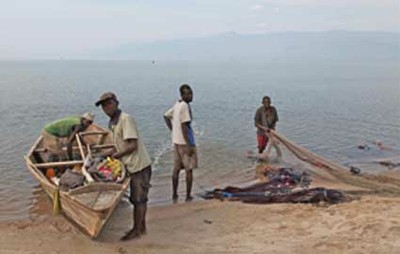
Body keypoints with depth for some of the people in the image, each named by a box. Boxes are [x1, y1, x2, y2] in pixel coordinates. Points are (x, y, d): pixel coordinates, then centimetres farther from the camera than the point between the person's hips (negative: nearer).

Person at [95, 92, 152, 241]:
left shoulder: (125, 119, -17)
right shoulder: (112, 123, 11)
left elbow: (133, 145, -22)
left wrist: (117, 155, -12)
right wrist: (112, 152, 6)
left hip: (139, 165, -9)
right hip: (132, 165, 9)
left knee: (138, 199, 2)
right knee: (139, 198, 17)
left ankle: (136, 230, 14)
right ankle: (142, 227, 29)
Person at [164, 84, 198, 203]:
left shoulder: (177, 105, 10)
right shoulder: (185, 106, -17)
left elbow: (166, 116, 21)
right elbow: (184, 126, -22)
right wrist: (189, 146, -20)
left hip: (176, 141, 8)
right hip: (185, 142, -8)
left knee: (176, 168, 13)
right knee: (189, 169, 2)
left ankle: (174, 195, 20)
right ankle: (188, 196, 8)